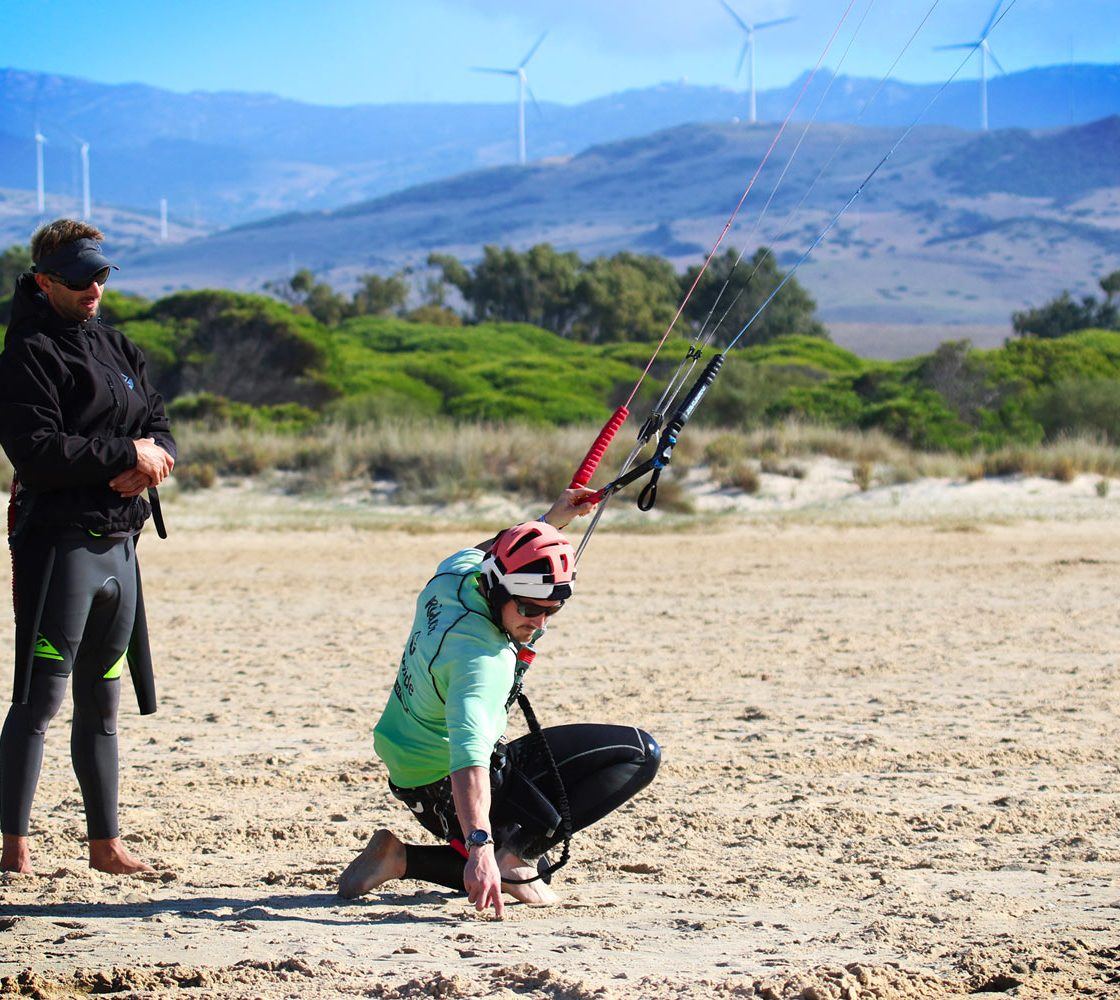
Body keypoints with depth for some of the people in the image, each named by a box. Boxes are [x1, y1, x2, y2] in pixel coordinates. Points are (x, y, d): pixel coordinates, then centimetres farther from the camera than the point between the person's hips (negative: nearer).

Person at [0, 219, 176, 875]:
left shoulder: (117, 348, 18)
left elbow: (160, 426, 17)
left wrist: (155, 458, -6)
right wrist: (127, 454, -14)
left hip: (120, 544, 8)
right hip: (59, 542, -8)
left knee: (102, 704, 13)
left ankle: (106, 844, 18)